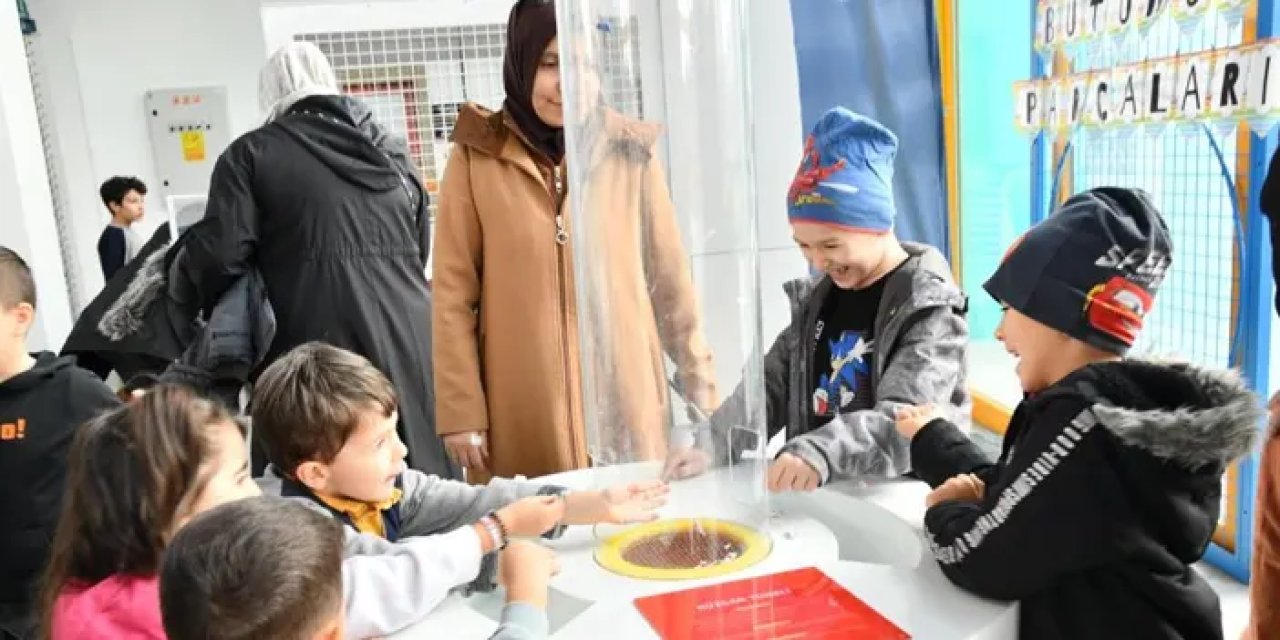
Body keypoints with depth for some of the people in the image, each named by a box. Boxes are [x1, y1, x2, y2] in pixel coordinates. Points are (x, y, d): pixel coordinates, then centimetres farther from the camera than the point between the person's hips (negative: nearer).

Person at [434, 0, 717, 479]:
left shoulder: (631, 153, 3)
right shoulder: (476, 157, 0)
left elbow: (670, 279, 8)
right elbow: (453, 292, 0)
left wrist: (700, 381, 11)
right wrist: (459, 410, -3)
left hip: (626, 402, 1)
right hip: (523, 415, -1)